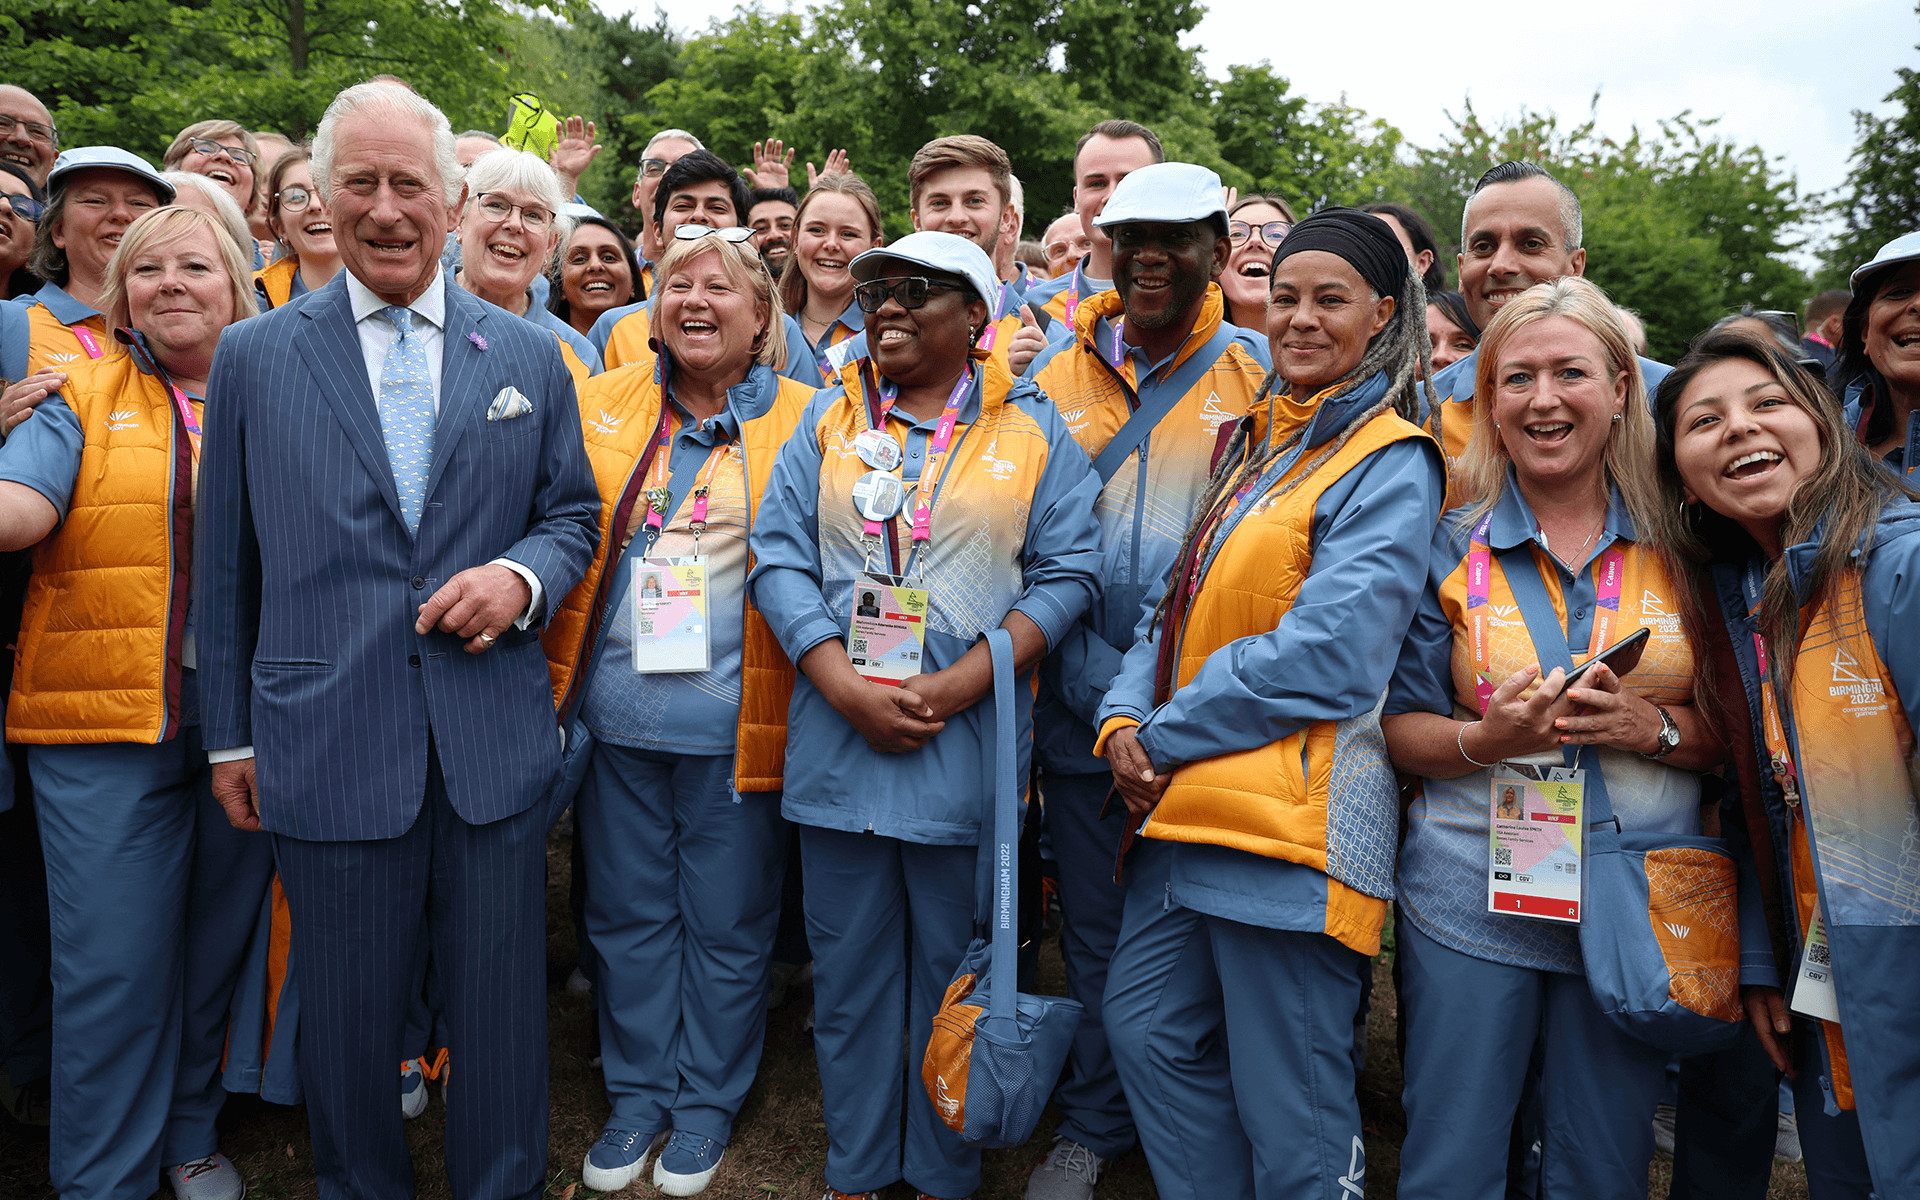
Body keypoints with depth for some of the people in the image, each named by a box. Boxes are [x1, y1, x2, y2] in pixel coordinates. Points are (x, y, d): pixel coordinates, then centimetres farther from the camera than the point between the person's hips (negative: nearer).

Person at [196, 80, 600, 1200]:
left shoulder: (531, 357, 6)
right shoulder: (253, 357, 4)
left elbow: (574, 515, 11)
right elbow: (228, 562, 6)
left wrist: (523, 575, -11)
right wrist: (231, 733, 7)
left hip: (495, 745, 1)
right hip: (327, 746, 0)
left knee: (503, 1006, 12)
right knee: (347, 1017, 13)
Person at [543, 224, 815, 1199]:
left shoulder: (805, 421, -2)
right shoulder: (604, 405, 6)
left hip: (735, 724, -3)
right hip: (617, 716, 3)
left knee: (726, 925, 10)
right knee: (628, 914, 15)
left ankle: (707, 1101, 30)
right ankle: (638, 1094, 34)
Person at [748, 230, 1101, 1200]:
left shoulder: (1032, 431, 4)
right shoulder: (830, 419, 9)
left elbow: (1067, 573, -4)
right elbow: (780, 557, 1)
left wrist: (958, 686, -15)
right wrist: (846, 687, -13)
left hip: (968, 746, -2)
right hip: (837, 742, 2)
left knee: (954, 973, 10)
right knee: (849, 970, 12)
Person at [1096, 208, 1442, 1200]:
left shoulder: (1388, 463, -8)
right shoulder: (1257, 440, 16)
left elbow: (1324, 654, -19)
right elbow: (1180, 605, 16)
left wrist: (1165, 738, -12)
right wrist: (1125, 718, -2)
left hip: (1290, 820, -8)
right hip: (1187, 805, 8)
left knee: (1290, 1114, 5)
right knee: (1147, 1030, 18)